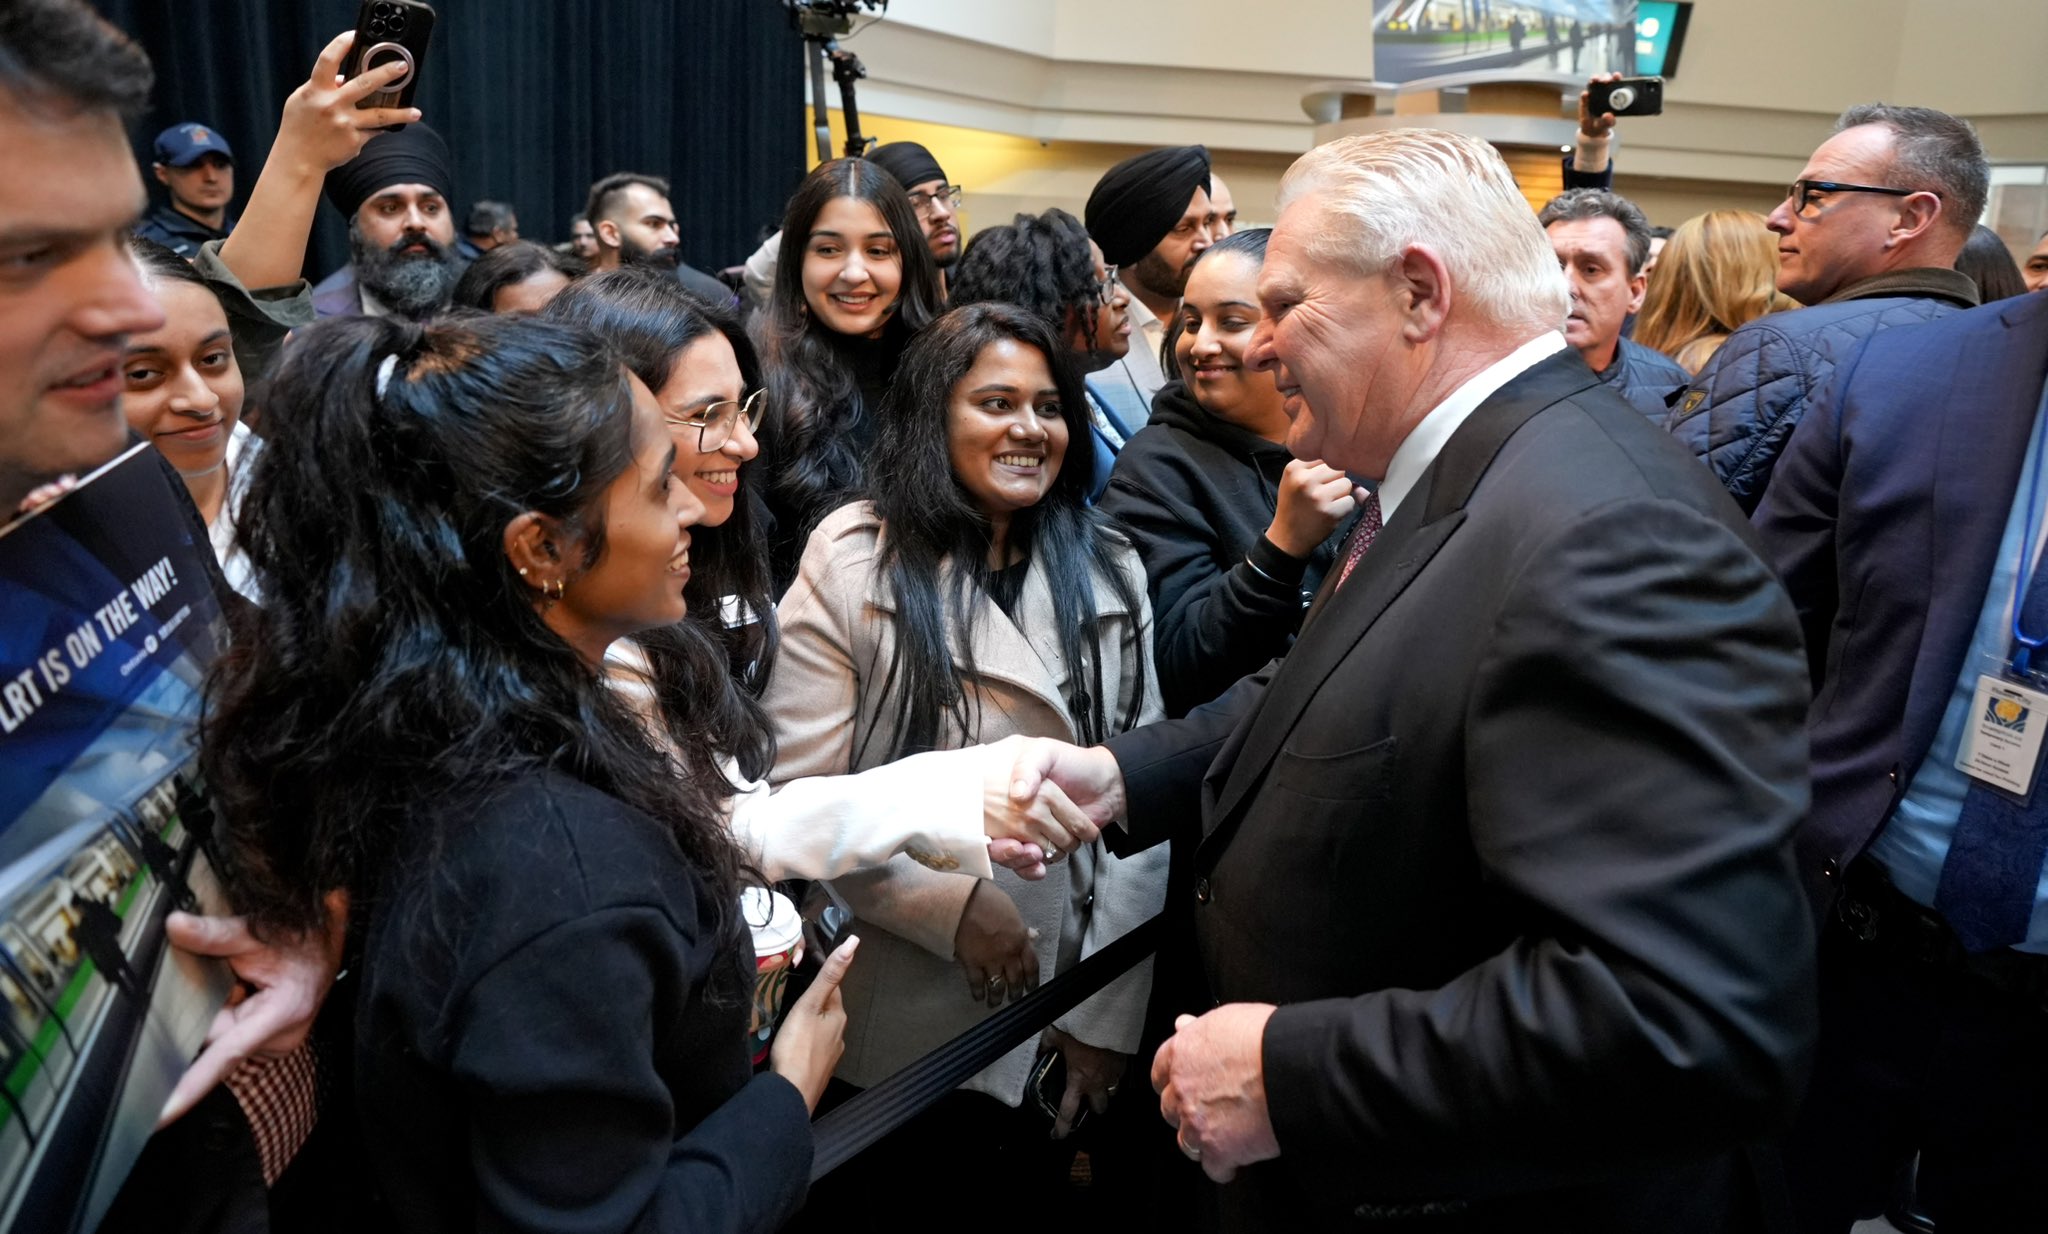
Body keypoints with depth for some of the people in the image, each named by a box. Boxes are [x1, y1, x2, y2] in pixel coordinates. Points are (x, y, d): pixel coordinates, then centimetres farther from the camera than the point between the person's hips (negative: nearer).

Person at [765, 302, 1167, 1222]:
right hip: (892, 1025, -3)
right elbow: (802, 792, -11)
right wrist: (953, 904, -19)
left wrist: (1108, 1014, -7)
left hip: (1065, 1026, 3)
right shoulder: (854, 560, -8)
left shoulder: (1108, 572, 2)